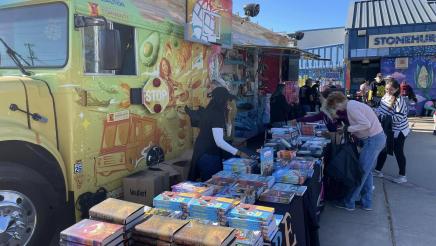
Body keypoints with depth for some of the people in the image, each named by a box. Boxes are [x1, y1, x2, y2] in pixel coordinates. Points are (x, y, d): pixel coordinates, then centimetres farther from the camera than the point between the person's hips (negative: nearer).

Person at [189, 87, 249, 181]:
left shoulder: (210, 111, 9)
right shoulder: (216, 115, -20)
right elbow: (219, 142, -25)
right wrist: (239, 153, -22)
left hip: (202, 152, 10)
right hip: (208, 155, -10)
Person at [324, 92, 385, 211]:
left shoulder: (350, 107, -17)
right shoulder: (353, 104, 12)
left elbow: (366, 124, -26)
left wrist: (348, 128, -17)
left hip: (373, 140, -10)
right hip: (378, 138, 10)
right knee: (366, 172, 17)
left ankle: (349, 202, 10)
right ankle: (367, 203, 25)